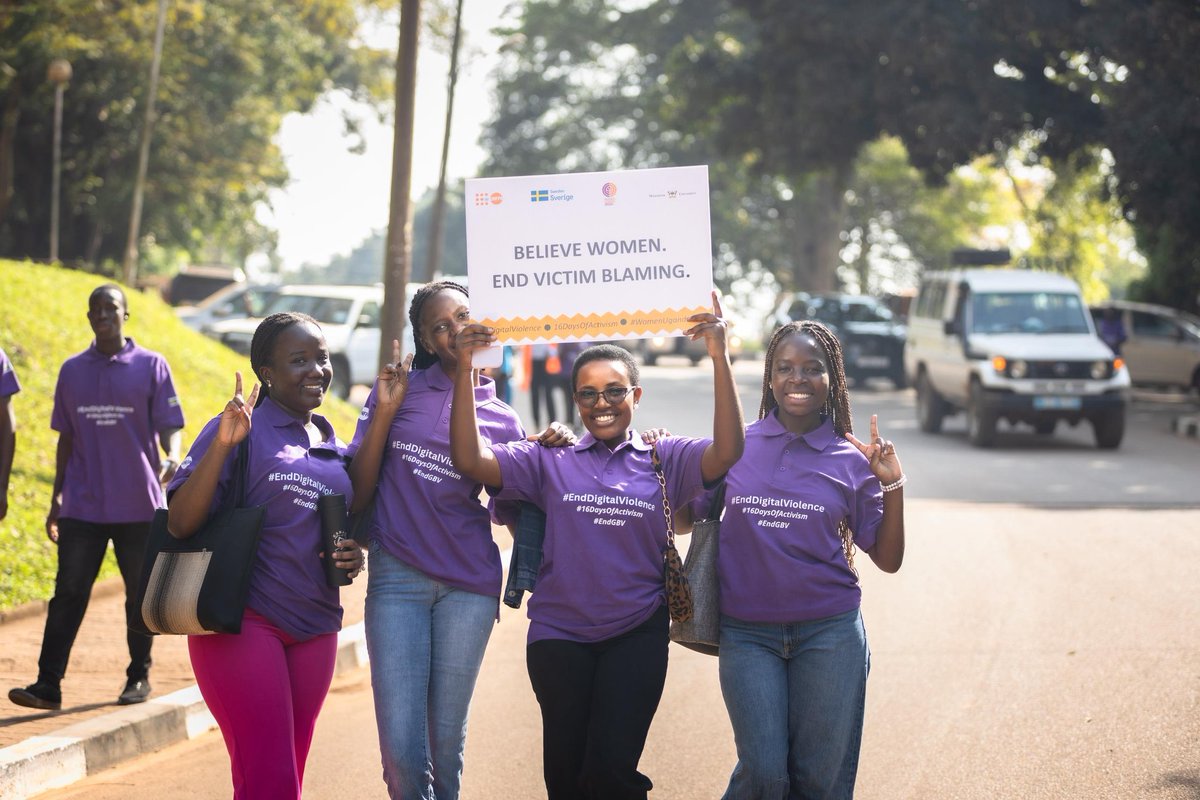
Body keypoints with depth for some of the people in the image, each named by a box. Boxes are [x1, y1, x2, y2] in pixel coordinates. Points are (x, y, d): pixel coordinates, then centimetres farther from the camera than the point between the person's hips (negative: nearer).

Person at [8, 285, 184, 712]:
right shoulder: (72, 370, 9)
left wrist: (172, 459, -25)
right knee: (68, 593, -3)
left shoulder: (151, 366, 0)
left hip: (138, 505, -2)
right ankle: (48, 684, -6)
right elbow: (66, 437, 15)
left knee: (140, 595, 7)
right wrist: (57, 497, 13)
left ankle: (139, 677, 19)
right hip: (82, 508, 2)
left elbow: (170, 426, -4)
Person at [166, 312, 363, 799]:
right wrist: (222, 444, -24)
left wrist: (353, 556, 4)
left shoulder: (333, 446, 15)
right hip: (243, 621, -7)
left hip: (314, 629, 7)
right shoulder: (242, 430, -4)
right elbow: (180, 523, -13)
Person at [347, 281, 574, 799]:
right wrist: (385, 411, -7)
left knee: (446, 744, 3)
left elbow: (512, 511, 11)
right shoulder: (399, 389, 6)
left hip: (469, 585, 1)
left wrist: (548, 454, 0)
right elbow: (359, 492, 0)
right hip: (397, 578, -1)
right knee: (401, 751, -8)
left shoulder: (502, 420, 11)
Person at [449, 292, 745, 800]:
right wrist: (465, 370, -15)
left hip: (636, 636, -1)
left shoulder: (665, 459, 3)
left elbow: (726, 452, -15)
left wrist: (720, 358, -23)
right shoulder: (551, 461, 4)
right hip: (559, 637, 1)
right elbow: (469, 460, -7)